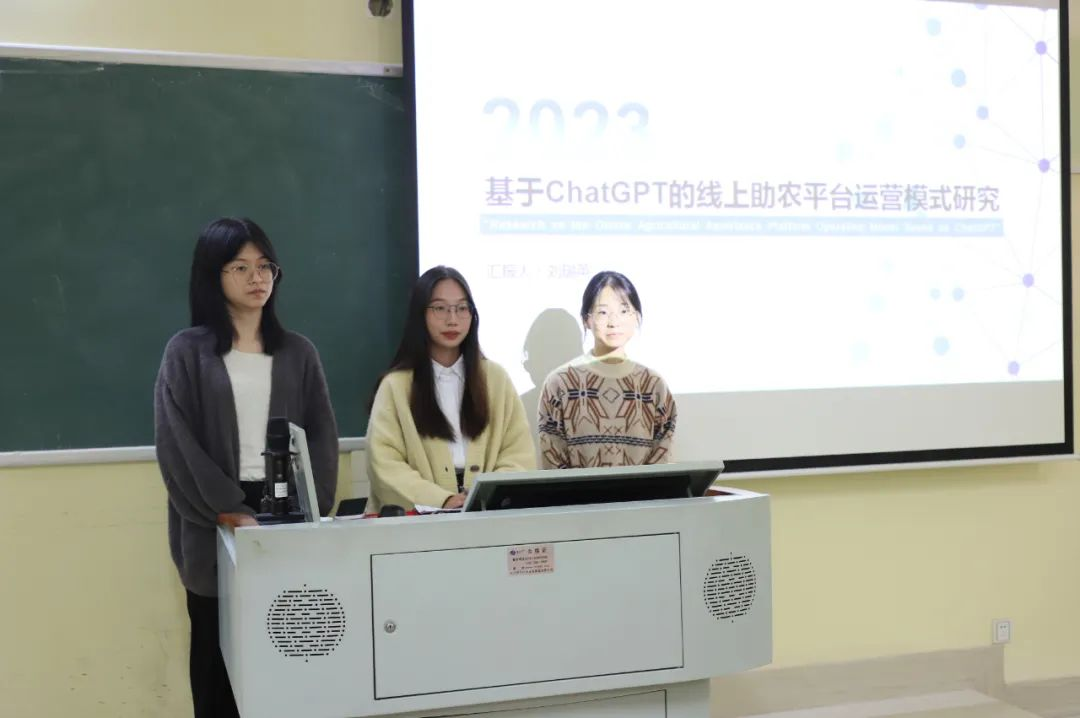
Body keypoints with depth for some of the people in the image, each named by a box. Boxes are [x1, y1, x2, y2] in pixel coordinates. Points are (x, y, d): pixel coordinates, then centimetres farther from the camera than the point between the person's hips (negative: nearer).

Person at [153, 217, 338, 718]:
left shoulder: (297, 352, 11)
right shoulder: (186, 352, 2)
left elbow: (322, 438, 6)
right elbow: (175, 444, -7)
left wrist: (309, 512, -8)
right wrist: (228, 511, -15)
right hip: (215, 525, -2)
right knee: (217, 649, 4)